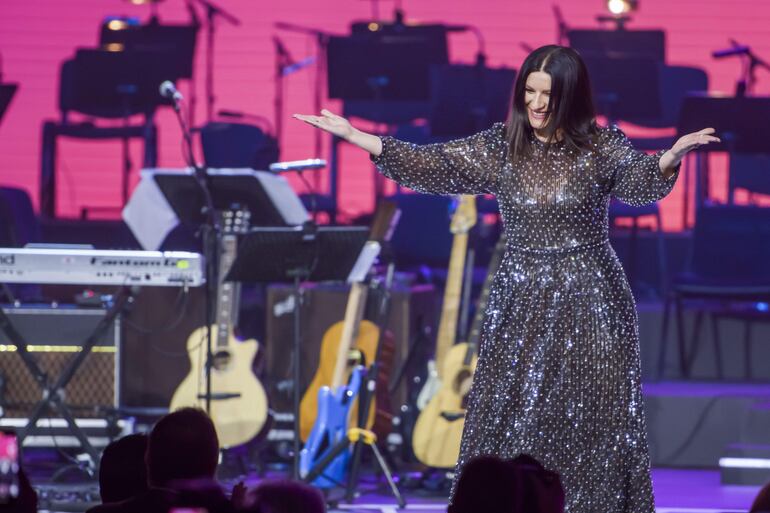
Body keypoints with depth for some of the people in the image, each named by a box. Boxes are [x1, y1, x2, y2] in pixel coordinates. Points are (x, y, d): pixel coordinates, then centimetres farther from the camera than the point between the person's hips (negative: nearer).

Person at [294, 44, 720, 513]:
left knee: (591, 423, 0)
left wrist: (672, 157, -45)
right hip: (522, 304, 2)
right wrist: (353, 136, -9)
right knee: (511, 423, 2)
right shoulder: (500, 147, 2)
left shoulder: (603, 146, -5)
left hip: (589, 304, -2)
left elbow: (639, 182, -21)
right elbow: (433, 166, -1)